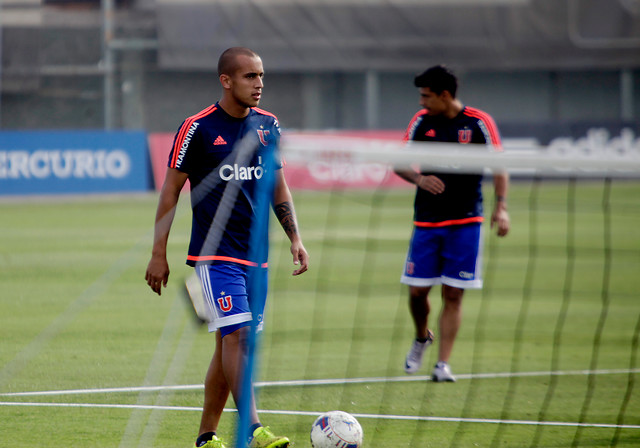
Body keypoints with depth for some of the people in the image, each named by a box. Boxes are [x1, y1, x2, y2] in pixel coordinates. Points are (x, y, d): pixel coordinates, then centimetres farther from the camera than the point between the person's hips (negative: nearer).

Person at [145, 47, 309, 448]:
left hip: (256, 254, 6)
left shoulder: (268, 126, 9)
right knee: (236, 335, -17)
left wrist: (296, 238, 9)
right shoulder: (197, 128, -7)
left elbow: (278, 187, 19)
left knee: (231, 343, 7)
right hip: (215, 253, -6)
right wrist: (159, 253, -5)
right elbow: (171, 191, -3)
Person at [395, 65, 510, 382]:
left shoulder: (479, 123, -4)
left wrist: (501, 207, -13)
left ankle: (443, 365, 0)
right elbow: (399, 163, 8)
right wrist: (418, 178, -14)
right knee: (417, 290, 0)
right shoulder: (421, 121, 3)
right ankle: (422, 338, 30)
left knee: (453, 294, -3)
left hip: (465, 222, -2)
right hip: (426, 221, 2)